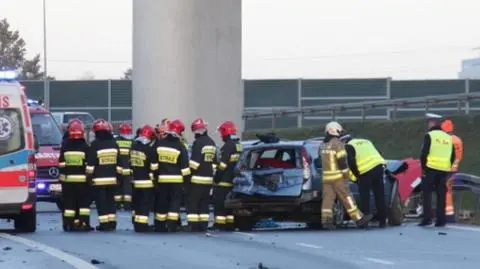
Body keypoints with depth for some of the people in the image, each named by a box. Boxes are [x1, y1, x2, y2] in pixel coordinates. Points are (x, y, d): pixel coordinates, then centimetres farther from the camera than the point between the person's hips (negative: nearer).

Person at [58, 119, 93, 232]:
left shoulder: (65, 146, -1)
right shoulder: (84, 146, -6)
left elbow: (61, 164, 3)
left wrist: (62, 176, 12)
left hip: (67, 179, 2)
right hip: (82, 179, -2)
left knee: (69, 202, 5)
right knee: (84, 202, 3)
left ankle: (68, 224, 3)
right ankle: (84, 223, -3)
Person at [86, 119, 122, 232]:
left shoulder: (95, 144, -10)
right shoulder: (114, 144, 6)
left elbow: (90, 163, -9)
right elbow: (119, 163, 10)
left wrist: (89, 175, -1)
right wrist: (118, 174, 18)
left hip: (99, 179, -5)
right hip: (112, 179, 5)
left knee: (101, 202, -2)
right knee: (110, 201, 13)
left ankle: (104, 224, -6)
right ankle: (112, 223, 12)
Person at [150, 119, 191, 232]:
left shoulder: (159, 144, 0)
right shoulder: (180, 147, -8)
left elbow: (154, 164, 2)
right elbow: (184, 166, -8)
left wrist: (155, 177, 10)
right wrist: (187, 181, -1)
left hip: (162, 180, 3)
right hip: (177, 180, -3)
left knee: (162, 205, 12)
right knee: (174, 205, -2)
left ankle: (160, 229, 19)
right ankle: (171, 228, -11)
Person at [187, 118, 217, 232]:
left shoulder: (198, 143, -11)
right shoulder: (211, 143, 14)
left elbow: (194, 162, -15)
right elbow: (214, 161, 19)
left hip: (197, 179, -8)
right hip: (208, 179, 8)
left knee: (192, 203, -4)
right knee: (204, 204, 12)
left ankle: (194, 226, -9)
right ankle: (203, 226, 10)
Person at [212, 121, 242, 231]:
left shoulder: (228, 146, -15)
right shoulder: (239, 145, 14)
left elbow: (222, 164, -19)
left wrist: (217, 178, -12)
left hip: (224, 181, -9)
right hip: (234, 181, 9)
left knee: (219, 204, -8)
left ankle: (219, 225, -12)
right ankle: (230, 225, 14)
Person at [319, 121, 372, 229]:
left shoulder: (323, 145, 12)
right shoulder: (337, 144, -11)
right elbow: (342, 160, -15)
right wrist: (345, 175, -11)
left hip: (326, 176, 6)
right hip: (338, 177, -6)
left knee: (328, 198, 3)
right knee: (347, 198, -2)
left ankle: (326, 220, -7)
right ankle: (359, 219, 3)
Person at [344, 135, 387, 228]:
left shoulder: (349, 146, 9)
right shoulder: (367, 142, 30)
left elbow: (351, 161, -6)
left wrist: (356, 175, 2)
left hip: (366, 171, -6)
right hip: (379, 167, 6)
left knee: (364, 197, 5)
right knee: (380, 196, 10)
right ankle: (382, 221, 12)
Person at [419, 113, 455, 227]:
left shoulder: (430, 135, -4)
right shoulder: (448, 137, 13)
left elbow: (424, 153, -10)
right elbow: (453, 156, 13)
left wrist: (423, 167, -1)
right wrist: (447, 168, 16)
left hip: (431, 168, -5)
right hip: (444, 170, 5)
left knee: (427, 193, 1)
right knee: (441, 195, 8)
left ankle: (427, 218, -7)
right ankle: (441, 220, 5)